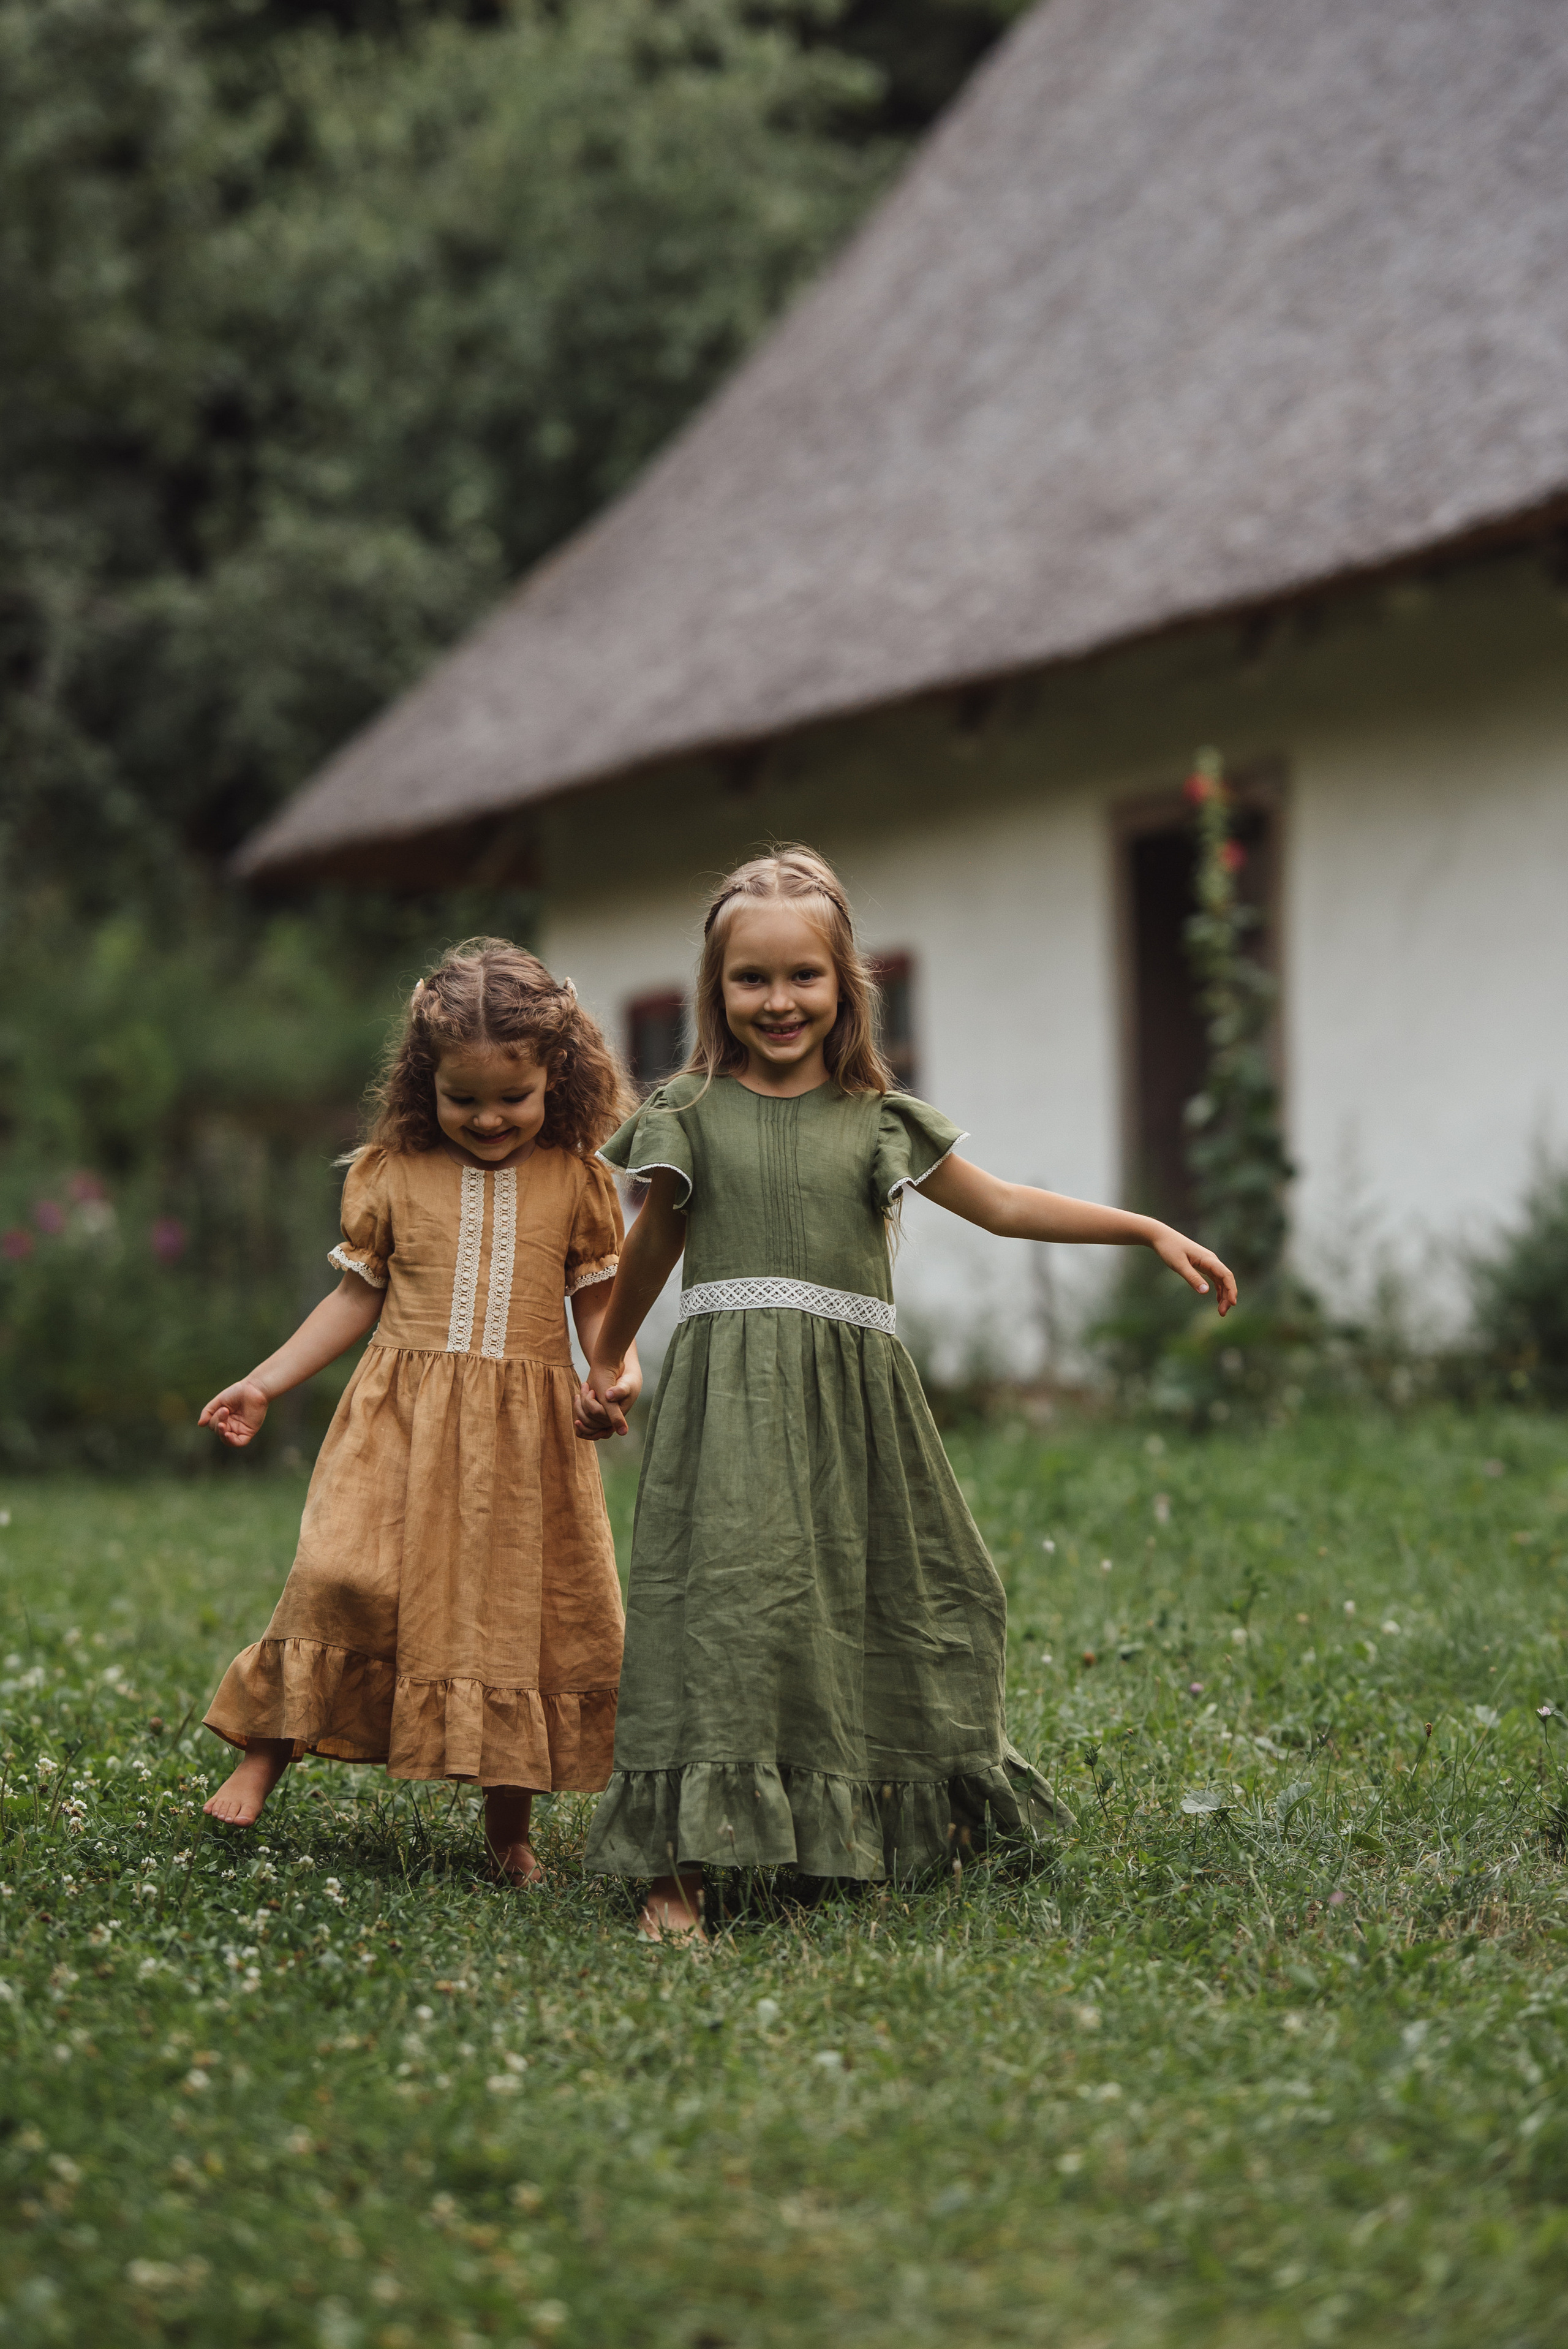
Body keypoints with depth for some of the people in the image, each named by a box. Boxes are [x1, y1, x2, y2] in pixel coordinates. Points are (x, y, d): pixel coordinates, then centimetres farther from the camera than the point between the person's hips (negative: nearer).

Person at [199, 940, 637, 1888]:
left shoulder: (576, 1179, 4)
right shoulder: (394, 1172, 5)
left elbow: (601, 1304, 7)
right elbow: (358, 1296, 13)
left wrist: (618, 1374, -14)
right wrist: (264, 1383, 10)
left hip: (526, 1429, 0)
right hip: (404, 1416, 0)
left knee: (525, 1613, 0)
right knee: (344, 1574, -17)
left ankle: (509, 1828, 14)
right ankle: (268, 1754, 2)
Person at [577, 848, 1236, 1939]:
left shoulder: (878, 1120, 9)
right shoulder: (694, 1113, 5)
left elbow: (1003, 1205, 16)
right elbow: (653, 1249, 19)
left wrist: (1151, 1231, 13)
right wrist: (610, 1360, 28)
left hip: (856, 1401, 3)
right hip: (734, 1399, -3)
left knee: (885, 1602, 10)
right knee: (726, 1599, -15)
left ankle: (911, 1825, 32)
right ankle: (680, 1872, -15)